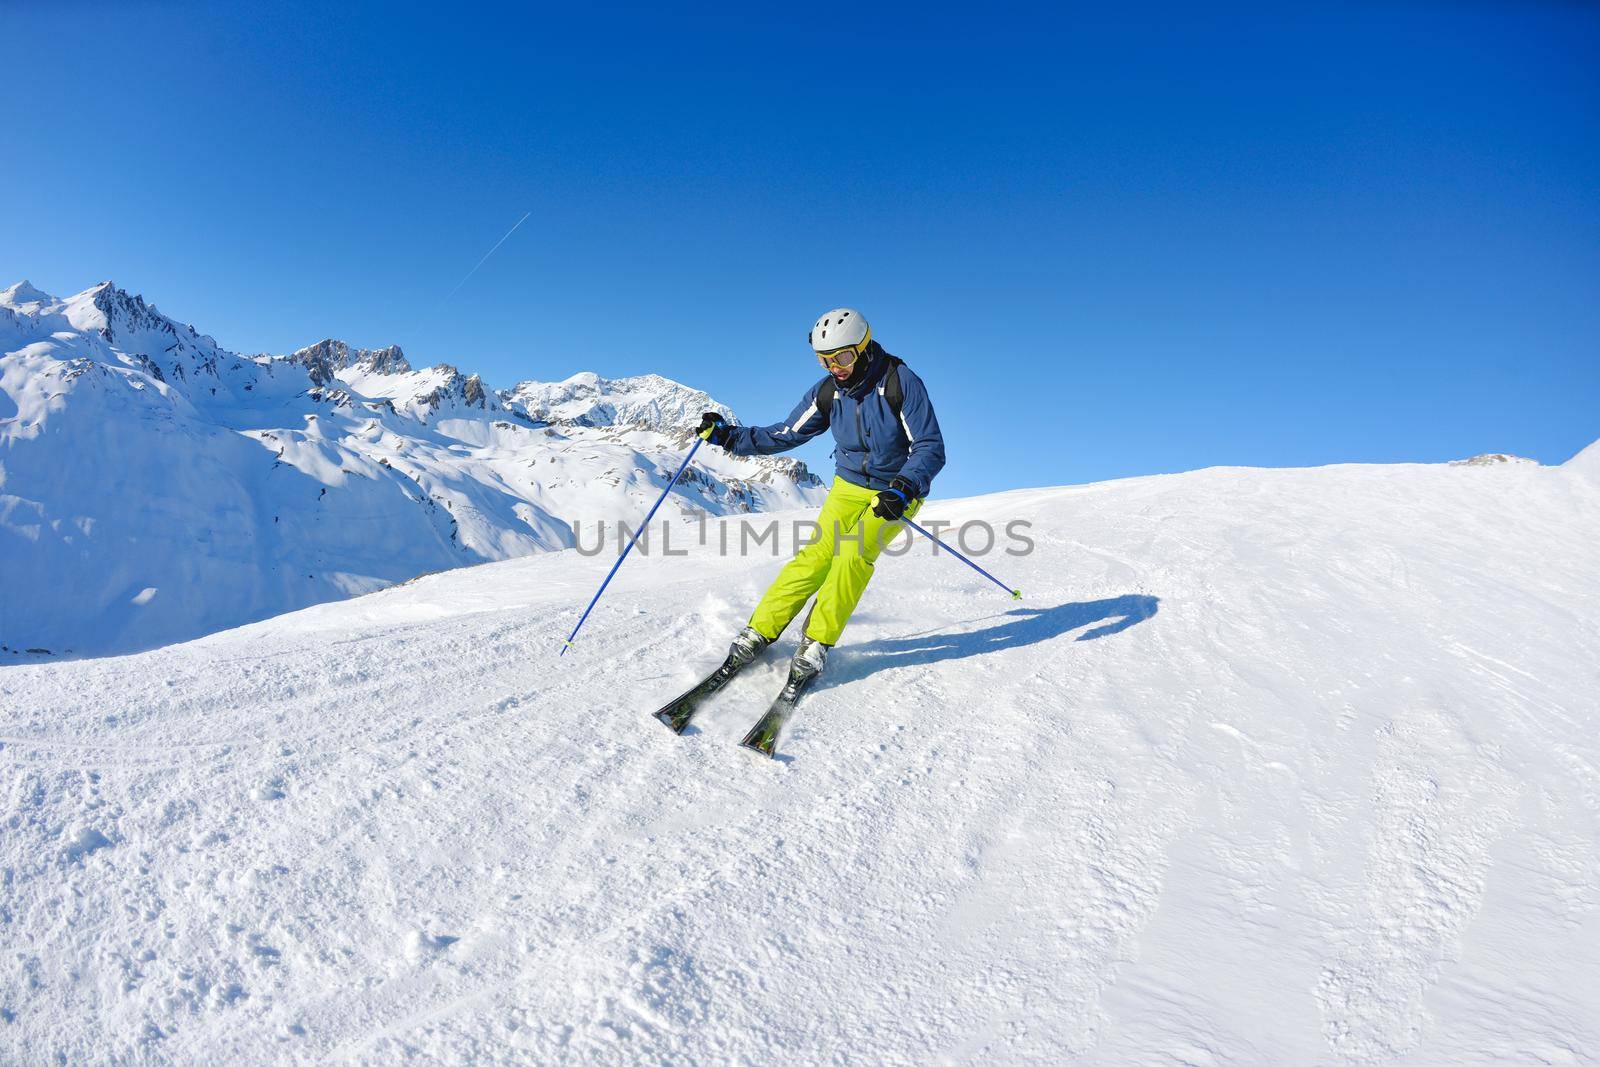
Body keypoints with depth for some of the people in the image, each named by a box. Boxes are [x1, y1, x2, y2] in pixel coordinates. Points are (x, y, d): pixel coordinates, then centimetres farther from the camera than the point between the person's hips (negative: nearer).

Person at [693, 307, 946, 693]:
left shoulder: (901, 383, -20)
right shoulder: (828, 392, -6)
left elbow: (930, 448, -20)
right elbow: (784, 435, 0)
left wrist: (902, 489, -37)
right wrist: (729, 436, -11)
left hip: (897, 490, -3)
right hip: (849, 485, 3)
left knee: (854, 552, -25)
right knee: (818, 554, -15)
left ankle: (816, 644, -19)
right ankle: (759, 633, -10)